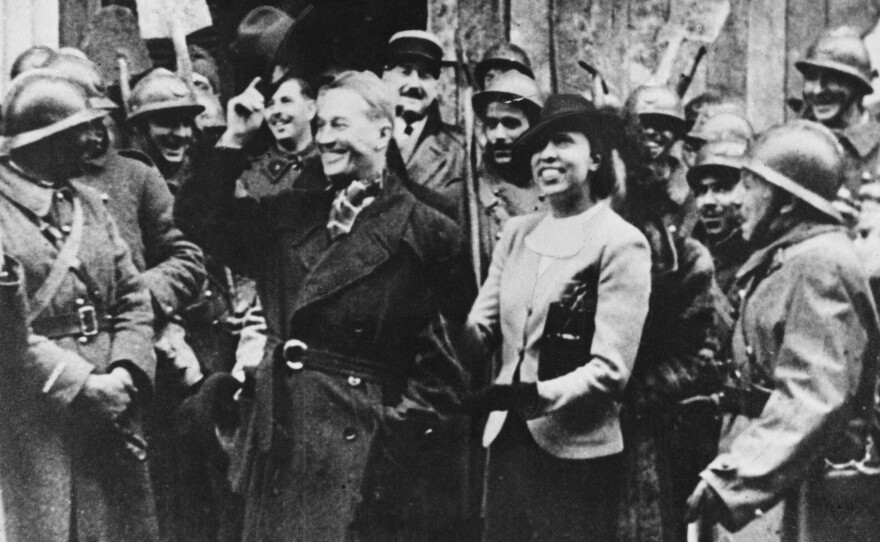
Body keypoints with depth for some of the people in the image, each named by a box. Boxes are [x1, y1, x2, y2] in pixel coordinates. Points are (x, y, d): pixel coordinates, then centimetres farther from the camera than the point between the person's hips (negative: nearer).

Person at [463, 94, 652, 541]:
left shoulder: (621, 243, -9)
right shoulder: (517, 233, 10)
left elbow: (610, 369, -14)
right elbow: (480, 330, 8)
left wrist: (542, 396, -28)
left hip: (576, 453, -5)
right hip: (506, 440, 6)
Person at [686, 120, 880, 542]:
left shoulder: (819, 265, -16)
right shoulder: (783, 261, 16)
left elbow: (811, 401, -27)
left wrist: (730, 483, -31)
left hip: (809, 499, -9)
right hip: (772, 484, 9)